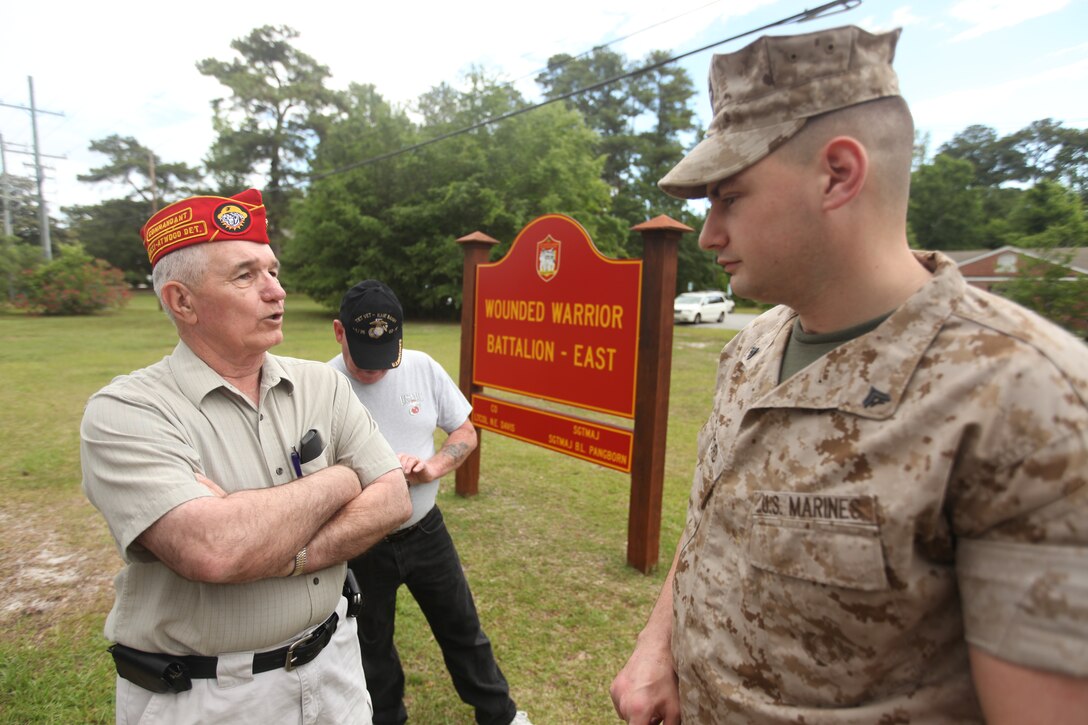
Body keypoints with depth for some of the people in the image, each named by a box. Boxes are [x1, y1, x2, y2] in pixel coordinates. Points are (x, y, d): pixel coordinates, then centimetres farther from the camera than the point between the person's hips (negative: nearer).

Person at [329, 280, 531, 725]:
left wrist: (434, 465, -17)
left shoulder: (423, 368, -7)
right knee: (370, 644, 21)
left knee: (461, 627, 20)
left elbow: (465, 432, 1)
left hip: (425, 531, 2)